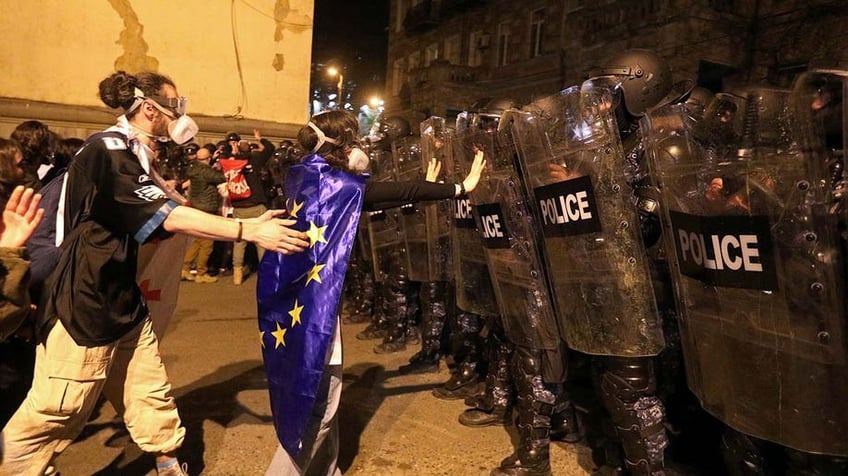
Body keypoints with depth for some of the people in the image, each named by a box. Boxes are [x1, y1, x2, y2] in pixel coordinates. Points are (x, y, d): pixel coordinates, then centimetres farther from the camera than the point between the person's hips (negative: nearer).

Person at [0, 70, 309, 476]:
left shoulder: (130, 156, 14)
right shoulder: (107, 151, -18)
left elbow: (153, 227, 11)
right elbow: (170, 218, -26)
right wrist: (251, 231, -27)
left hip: (123, 302, 9)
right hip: (83, 306, -9)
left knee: (152, 399, 13)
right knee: (50, 417, 5)